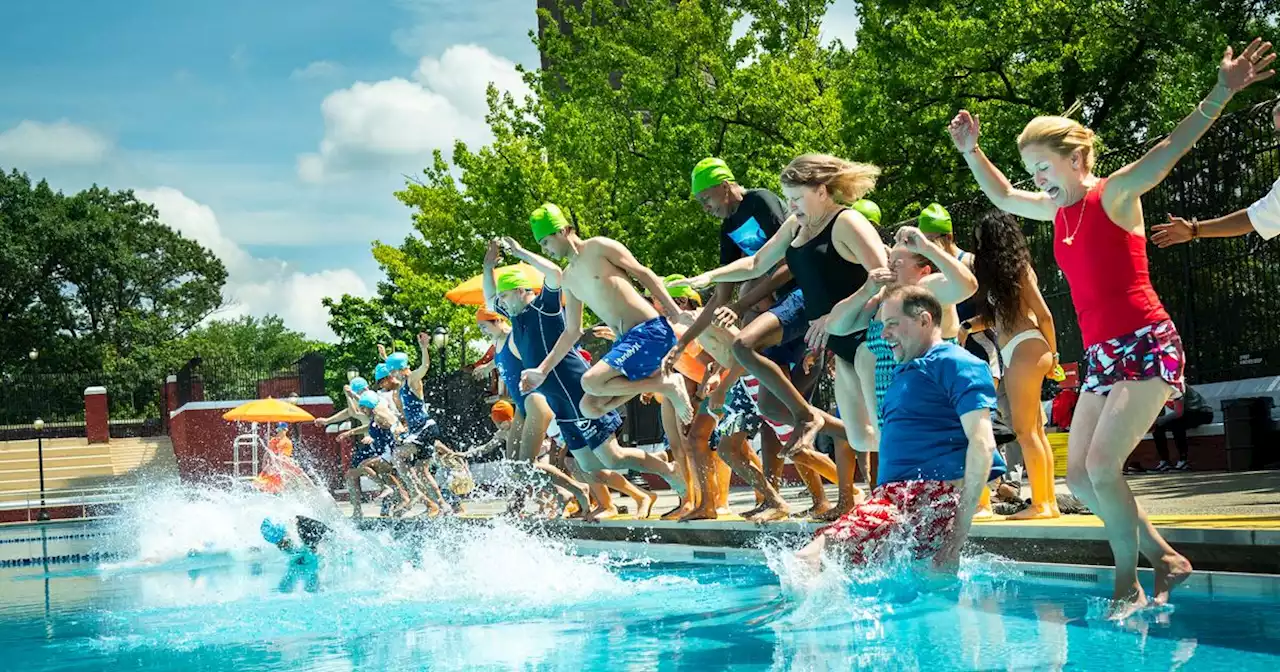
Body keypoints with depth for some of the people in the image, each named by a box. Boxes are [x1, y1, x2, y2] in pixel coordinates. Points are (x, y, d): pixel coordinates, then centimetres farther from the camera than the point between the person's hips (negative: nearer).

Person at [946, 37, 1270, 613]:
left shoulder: (1113, 194, -8)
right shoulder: (1058, 210, 13)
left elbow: (1169, 150, -22)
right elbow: (1004, 198, 31)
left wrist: (1220, 95, -34)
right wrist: (970, 151, 20)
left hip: (1146, 347, -9)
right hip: (1100, 355, 9)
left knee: (1102, 465, -18)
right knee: (1079, 475, 3)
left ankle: (1128, 585, -2)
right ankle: (1164, 558, 15)